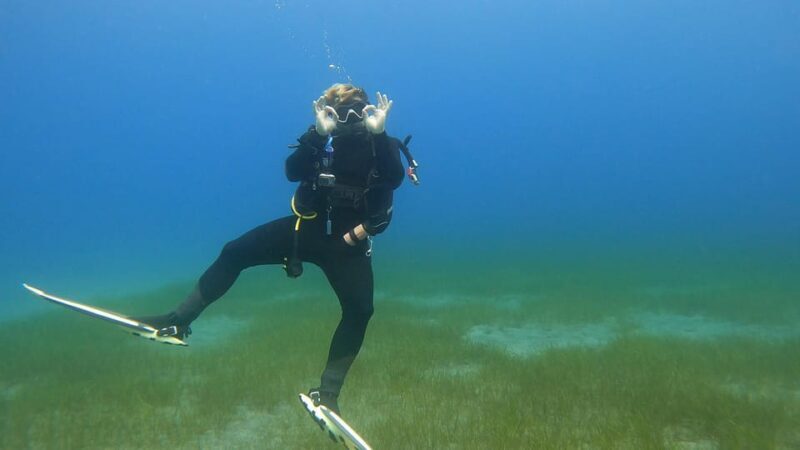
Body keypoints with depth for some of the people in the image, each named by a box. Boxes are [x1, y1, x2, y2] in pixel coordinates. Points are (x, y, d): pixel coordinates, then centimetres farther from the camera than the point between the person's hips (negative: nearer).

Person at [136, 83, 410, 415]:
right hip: (306, 227, 2)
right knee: (234, 253, -10)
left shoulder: (382, 145, -5)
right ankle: (178, 321, -2)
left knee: (360, 311, -17)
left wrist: (379, 132, -36)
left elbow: (395, 179, -27)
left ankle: (327, 393, -7)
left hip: (347, 242, -1)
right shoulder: (321, 140, -2)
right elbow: (292, 171, -20)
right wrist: (319, 133, -32)